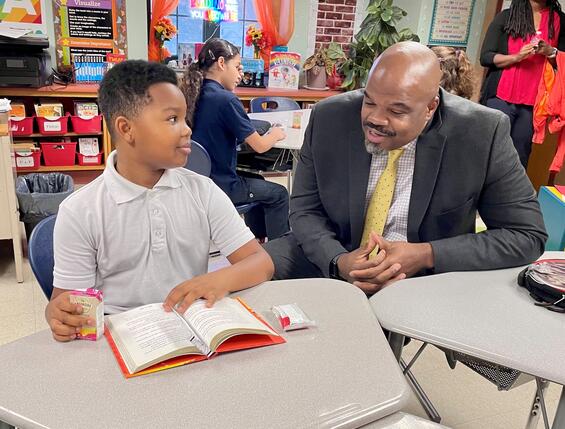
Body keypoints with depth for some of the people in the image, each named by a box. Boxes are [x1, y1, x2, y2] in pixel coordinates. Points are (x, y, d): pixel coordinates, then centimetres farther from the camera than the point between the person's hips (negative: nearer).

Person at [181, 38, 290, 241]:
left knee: (257, 181, 30)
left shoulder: (196, 94, 1)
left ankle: (258, 241, 37)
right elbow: (260, 146, -15)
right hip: (219, 187, -8)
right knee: (279, 194, 10)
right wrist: (276, 134, 5)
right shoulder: (226, 99, -21)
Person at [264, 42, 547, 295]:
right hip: (335, 263, 1)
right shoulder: (329, 118, -11)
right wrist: (338, 261, -23)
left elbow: (527, 234, -10)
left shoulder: (482, 133, -17)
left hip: (432, 279, 0)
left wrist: (426, 255, -23)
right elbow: (305, 210, -3)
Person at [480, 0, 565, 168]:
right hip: (501, 98, -2)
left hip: (534, 103, 2)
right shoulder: (506, 16, 6)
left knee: (519, 159, -1)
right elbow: (485, 57, 0)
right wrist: (517, 56, -14)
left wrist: (551, 52, -7)